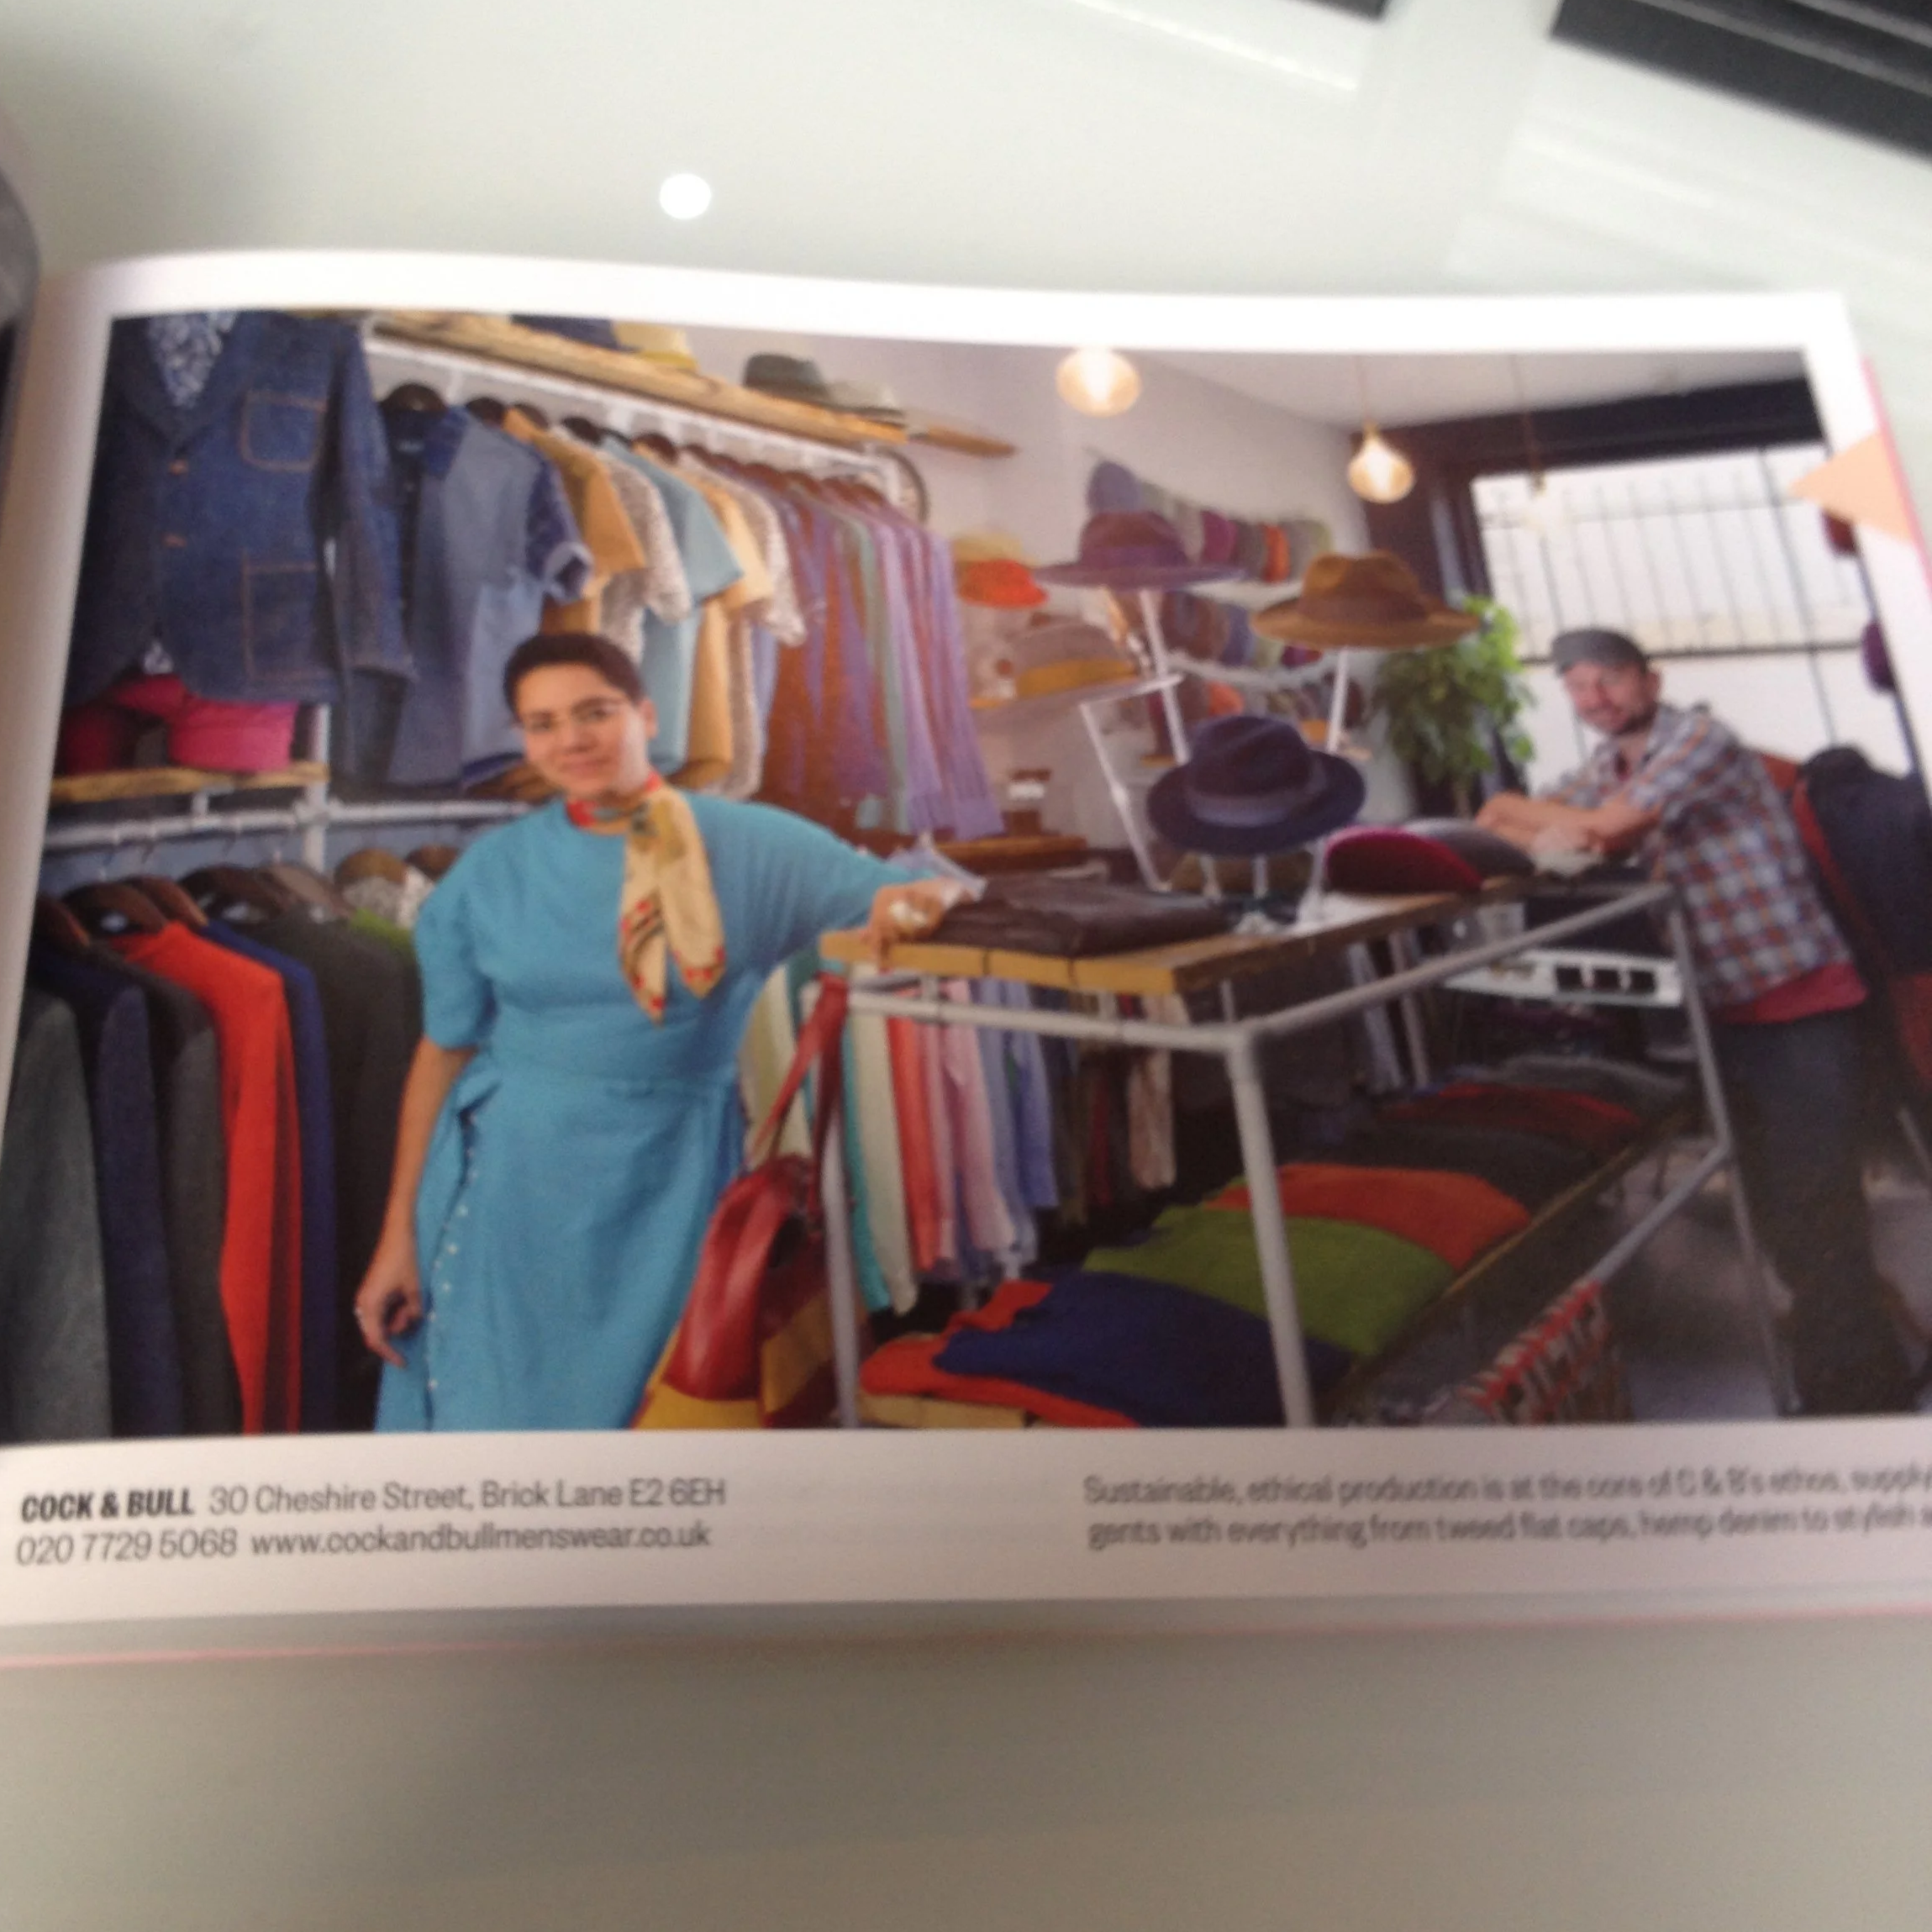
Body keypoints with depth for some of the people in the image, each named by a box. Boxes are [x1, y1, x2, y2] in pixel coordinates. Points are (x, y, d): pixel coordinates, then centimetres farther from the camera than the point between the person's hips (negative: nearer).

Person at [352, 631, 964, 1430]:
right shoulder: (490, 870, 2)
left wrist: (916, 902, -28)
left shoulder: (749, 845, -3)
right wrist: (399, 1231, 3)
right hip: (509, 1187, 1)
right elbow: (444, 1050, 4)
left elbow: (909, 898, -3)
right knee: (490, 1409, 6)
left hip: (666, 1187, 0)